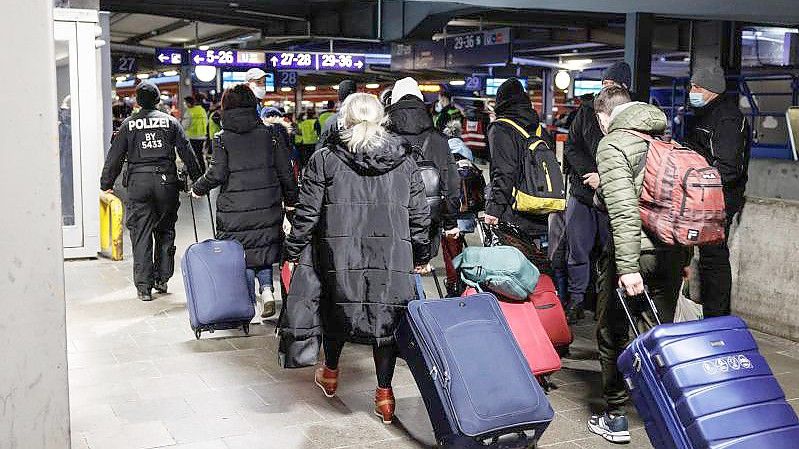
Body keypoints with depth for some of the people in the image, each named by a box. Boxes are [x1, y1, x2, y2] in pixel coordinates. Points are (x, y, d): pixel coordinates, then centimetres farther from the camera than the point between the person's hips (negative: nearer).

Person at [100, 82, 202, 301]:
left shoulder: (128, 124, 5)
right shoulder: (170, 122, 6)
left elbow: (115, 156, 5)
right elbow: (187, 153, 6)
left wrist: (107, 183, 13)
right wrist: (198, 180, 12)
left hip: (138, 183, -1)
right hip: (166, 182, 1)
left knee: (141, 235, 3)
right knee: (165, 231, 15)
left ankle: (144, 286, 1)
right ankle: (162, 278, 16)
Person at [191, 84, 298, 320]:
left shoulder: (223, 138, -5)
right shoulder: (268, 133, 2)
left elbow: (217, 174, -10)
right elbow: (285, 171, 3)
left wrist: (198, 189, 8)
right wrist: (291, 200, 14)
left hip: (235, 210, -2)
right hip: (267, 206, 3)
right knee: (263, 249, 17)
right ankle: (266, 289, 0)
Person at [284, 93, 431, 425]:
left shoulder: (324, 160, -2)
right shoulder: (404, 163, 5)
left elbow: (307, 213, -2)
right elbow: (419, 216, 7)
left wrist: (293, 251, 9)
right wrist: (421, 255, 19)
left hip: (340, 256, -1)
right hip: (393, 259, 1)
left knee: (336, 310, 20)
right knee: (387, 317, 11)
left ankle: (330, 374, 41)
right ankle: (384, 394, 17)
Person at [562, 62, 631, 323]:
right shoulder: (587, 110, 9)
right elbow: (571, 146, 9)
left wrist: (604, 178, -14)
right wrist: (588, 173, -6)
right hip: (582, 191, 3)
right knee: (578, 249, 5)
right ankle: (575, 300, 16)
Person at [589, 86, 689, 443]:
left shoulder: (612, 144, -6)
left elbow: (624, 210, -18)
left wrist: (627, 267, -21)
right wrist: (686, 257, 20)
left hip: (635, 251, -6)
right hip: (674, 250, 6)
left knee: (612, 333, 8)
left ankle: (615, 417, 14)